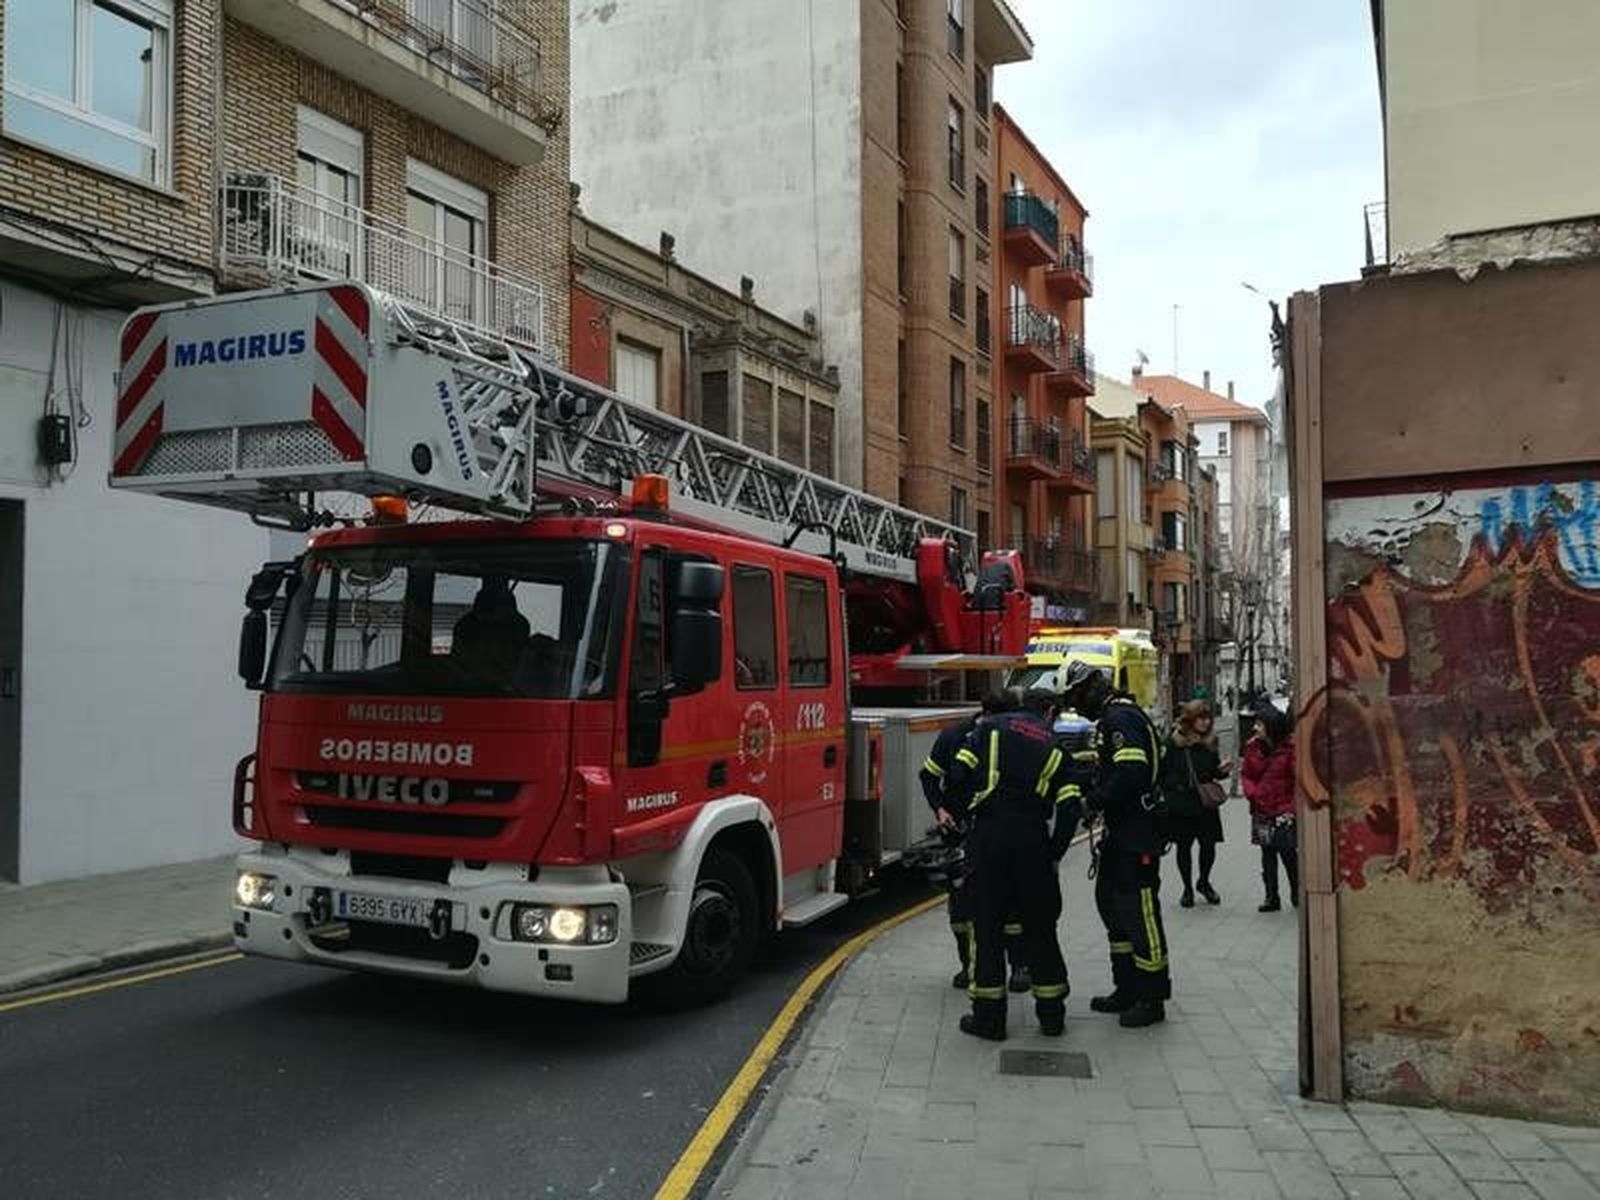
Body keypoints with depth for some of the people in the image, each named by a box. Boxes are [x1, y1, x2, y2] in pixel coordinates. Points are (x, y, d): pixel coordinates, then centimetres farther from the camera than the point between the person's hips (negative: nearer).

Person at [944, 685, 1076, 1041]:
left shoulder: (989, 727, 8)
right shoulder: (1056, 746, 10)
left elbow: (958, 775, -3)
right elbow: (1068, 809, 2)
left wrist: (965, 809, 12)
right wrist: (1055, 851, 11)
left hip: (988, 835, -1)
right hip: (1032, 840, 1)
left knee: (986, 924, 7)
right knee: (1040, 925, 14)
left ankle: (988, 1016, 9)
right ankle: (1051, 1014, 20)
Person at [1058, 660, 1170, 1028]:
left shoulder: (1122, 719, -16)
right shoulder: (1110, 719, 17)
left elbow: (1130, 775, -27)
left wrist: (1093, 802, -19)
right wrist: (1092, 798, 7)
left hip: (1139, 835, -11)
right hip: (1120, 832, 11)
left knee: (1140, 914, -4)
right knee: (1110, 903, 17)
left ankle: (1152, 998, 5)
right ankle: (1127, 990, 27)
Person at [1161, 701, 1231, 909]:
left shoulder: (1210, 742, 4)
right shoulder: (1173, 742, -9)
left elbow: (1214, 772, 12)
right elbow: (1162, 771, -6)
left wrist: (1222, 770, -8)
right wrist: (1169, 793, -12)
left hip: (1206, 804, 3)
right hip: (1179, 805, -3)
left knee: (1209, 845, 2)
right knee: (1183, 846, 8)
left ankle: (1204, 882, 29)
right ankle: (1188, 888, 24)